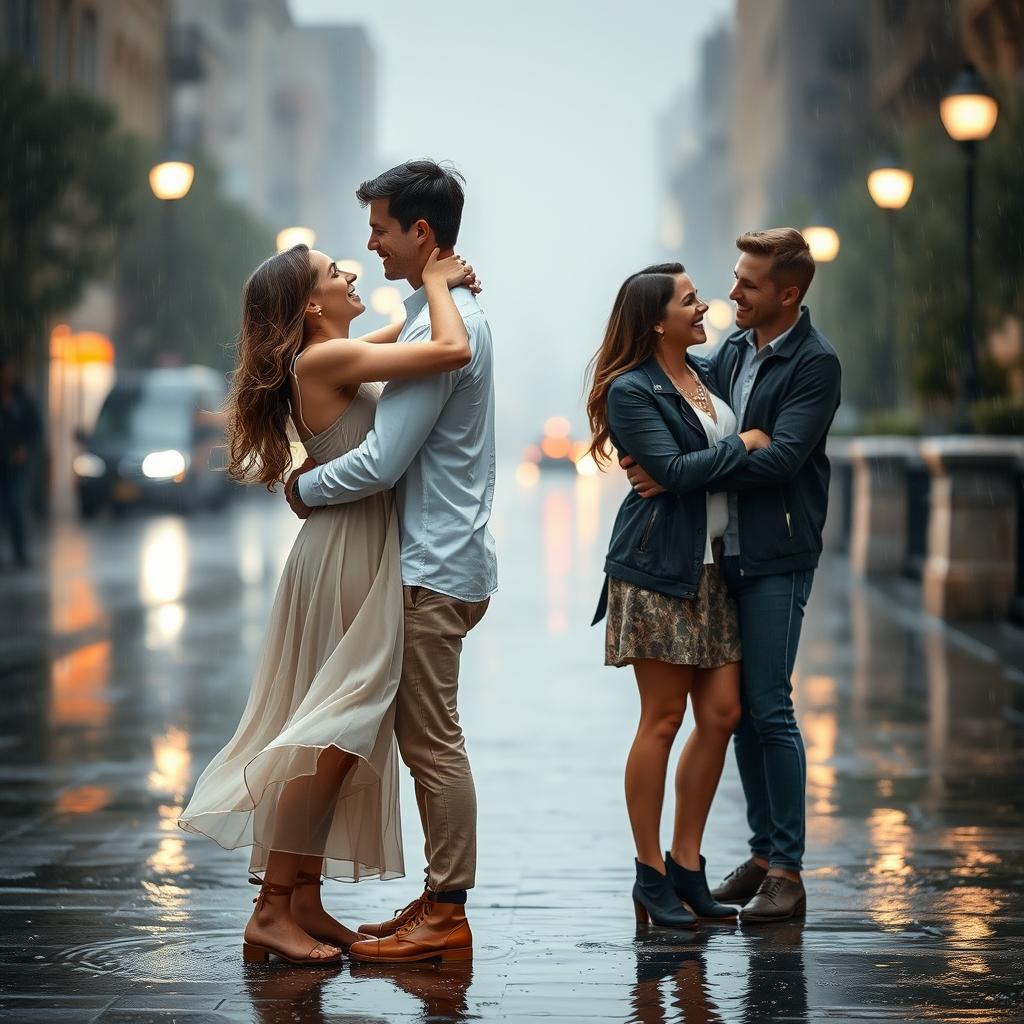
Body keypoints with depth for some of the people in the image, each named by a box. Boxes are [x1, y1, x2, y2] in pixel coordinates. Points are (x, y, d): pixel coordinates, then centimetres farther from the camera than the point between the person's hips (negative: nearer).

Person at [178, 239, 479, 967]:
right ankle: (273, 911, -3)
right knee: (332, 737, -7)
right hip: (347, 556, -10)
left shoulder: (331, 356, 12)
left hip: (359, 556, 10)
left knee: (345, 735, 11)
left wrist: (439, 287, 14)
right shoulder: (325, 357, -16)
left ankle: (305, 901, 16)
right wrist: (436, 284, -7)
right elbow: (451, 351, -24)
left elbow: (413, 333, 32)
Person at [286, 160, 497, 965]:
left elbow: (383, 461, -22)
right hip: (440, 556, 10)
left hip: (435, 566, -10)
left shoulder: (441, 326, -18)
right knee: (426, 738, 14)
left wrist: (305, 488, -5)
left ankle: (446, 914, 2)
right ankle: (439, 901, 21)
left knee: (432, 741, -5)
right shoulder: (460, 309, 15)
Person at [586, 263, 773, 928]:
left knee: (721, 714, 4)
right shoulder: (631, 390, -8)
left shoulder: (707, 374, 16)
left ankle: (686, 863, 15)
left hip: (714, 567, 7)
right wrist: (743, 446, -7)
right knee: (663, 720, -3)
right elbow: (675, 470, -18)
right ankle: (651, 875, 7)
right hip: (658, 568, -7)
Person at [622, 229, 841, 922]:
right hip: (727, 552, 7)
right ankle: (764, 854, 19)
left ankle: (787, 872, 2)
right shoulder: (732, 351, 12)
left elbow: (781, 456, -20)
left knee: (768, 707, -7)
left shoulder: (816, 363, -10)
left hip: (777, 557, -7)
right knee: (735, 706, 9)